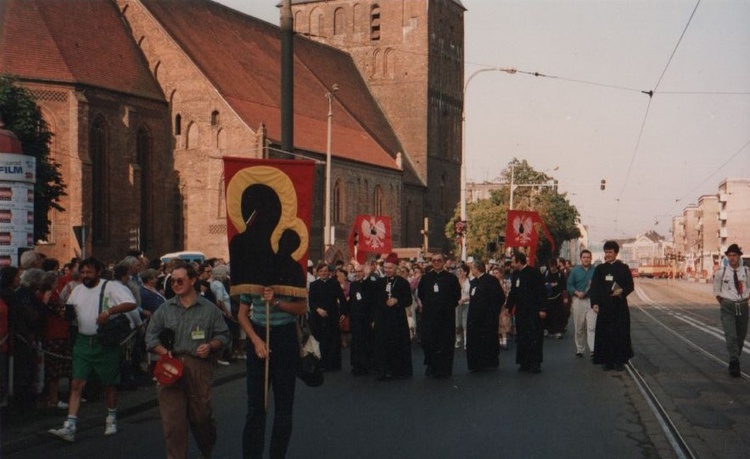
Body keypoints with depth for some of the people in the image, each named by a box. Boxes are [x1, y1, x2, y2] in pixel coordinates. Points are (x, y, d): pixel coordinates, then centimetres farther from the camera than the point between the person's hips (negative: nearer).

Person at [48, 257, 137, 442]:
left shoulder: (110, 287, -9)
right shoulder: (78, 290, 12)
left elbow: (131, 303, -18)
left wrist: (109, 311, -29)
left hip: (105, 342, -5)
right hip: (83, 342, 5)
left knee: (109, 384, 10)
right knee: (76, 384, -4)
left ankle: (111, 419, 31)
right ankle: (69, 427, -6)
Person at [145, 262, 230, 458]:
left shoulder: (209, 309, 7)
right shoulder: (164, 309, 11)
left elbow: (223, 335, 9)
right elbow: (151, 335, 11)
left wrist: (211, 346, -10)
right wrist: (164, 353, -6)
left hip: (199, 367, -1)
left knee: (201, 415, 4)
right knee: (172, 418, -3)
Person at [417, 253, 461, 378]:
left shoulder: (451, 277, 1)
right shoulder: (426, 277, 8)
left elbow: (457, 295, 4)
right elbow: (420, 293, 15)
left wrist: (449, 305, -1)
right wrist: (427, 304, 7)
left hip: (446, 315, -2)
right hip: (429, 315, 2)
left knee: (445, 343, 0)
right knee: (429, 342, 0)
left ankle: (445, 369, 7)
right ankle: (431, 366, 14)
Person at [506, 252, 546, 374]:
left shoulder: (534, 273, -10)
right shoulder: (515, 275, 11)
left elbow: (541, 291, -12)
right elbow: (512, 293, 19)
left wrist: (542, 309, -16)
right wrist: (508, 307, 15)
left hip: (534, 311, -6)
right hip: (521, 311, 7)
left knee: (535, 337, -3)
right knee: (522, 337, 6)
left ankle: (535, 363, 2)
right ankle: (525, 363, 12)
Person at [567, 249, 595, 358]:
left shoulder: (595, 271, 2)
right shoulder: (575, 271, 5)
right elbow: (569, 285, 6)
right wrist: (577, 292, -9)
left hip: (592, 300, -2)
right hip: (578, 300, 2)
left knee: (592, 327, -12)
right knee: (579, 327, 7)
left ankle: (592, 350, -16)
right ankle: (579, 349, 18)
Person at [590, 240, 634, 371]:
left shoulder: (623, 268, 5)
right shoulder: (600, 269, 7)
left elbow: (630, 286, 6)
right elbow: (594, 287, 3)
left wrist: (622, 291, -15)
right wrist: (594, 303, -8)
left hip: (619, 305, -1)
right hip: (604, 306, 1)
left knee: (620, 332, 0)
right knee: (606, 333, 1)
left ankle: (620, 361, 9)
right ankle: (608, 361, 8)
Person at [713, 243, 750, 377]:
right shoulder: (721, 273, -5)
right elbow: (717, 291, 9)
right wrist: (724, 304, 8)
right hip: (728, 307, -3)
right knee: (731, 336, -15)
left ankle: (735, 360, 31)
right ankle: (734, 363, -15)